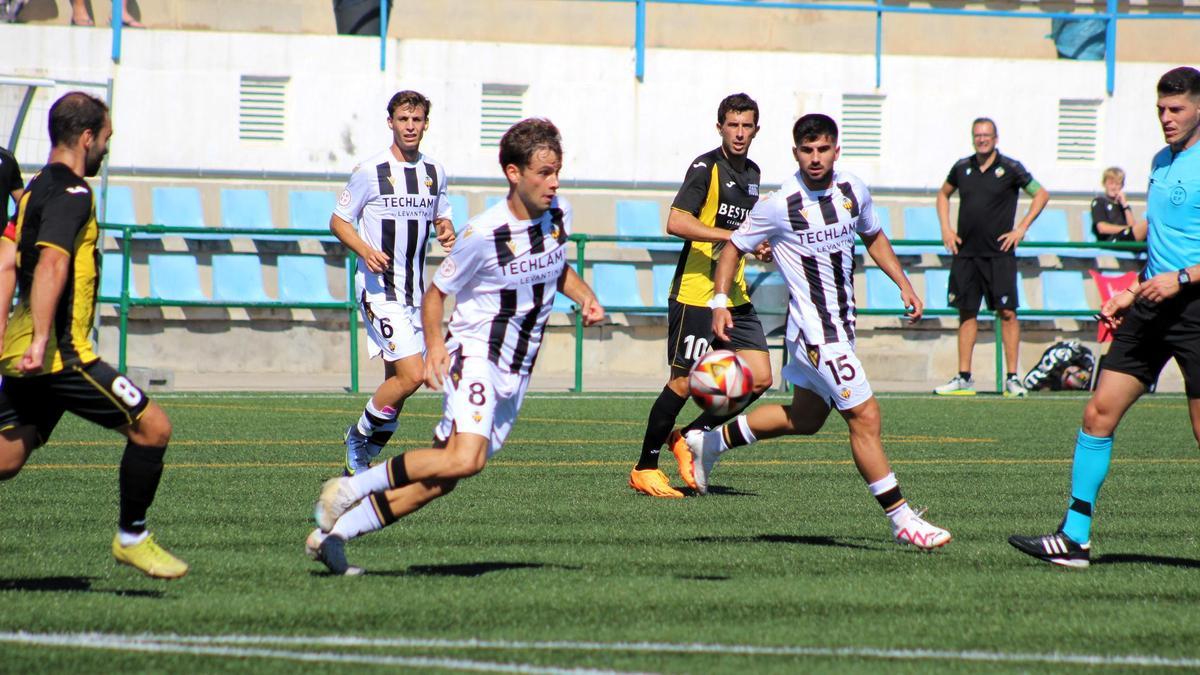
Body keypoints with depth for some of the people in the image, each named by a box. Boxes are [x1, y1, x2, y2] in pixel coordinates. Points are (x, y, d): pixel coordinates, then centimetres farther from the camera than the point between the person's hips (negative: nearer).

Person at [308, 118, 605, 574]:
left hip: (516, 373, 7)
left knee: (441, 480, 3)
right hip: (474, 353, -7)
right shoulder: (483, 234, -17)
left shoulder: (559, 214, 3)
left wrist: (585, 297, 5)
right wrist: (434, 345, -19)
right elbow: (436, 293, -5)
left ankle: (333, 534, 12)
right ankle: (351, 489, -15)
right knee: (464, 460, -30)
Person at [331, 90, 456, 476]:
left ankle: (359, 463, 21)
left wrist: (447, 233, -1)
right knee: (411, 374, -18)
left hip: (414, 292, 6)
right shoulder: (370, 171, -7)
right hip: (378, 289, -6)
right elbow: (338, 221, -1)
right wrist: (365, 250, -20)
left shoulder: (435, 172, 9)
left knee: (397, 381, 8)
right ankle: (359, 435, 3)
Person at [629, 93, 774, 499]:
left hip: (734, 296, 8)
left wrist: (759, 246, 12)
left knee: (760, 378, 0)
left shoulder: (752, 173, 15)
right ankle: (644, 469, 6)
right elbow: (676, 222, -21)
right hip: (695, 293, -8)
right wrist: (732, 236, -25)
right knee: (684, 381, -6)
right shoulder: (706, 167, -10)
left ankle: (690, 437, 15)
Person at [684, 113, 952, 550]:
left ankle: (710, 442, 36)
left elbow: (873, 237, 22)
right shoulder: (780, 205, -14)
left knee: (805, 418, 20)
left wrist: (903, 284, 13)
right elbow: (735, 247, -2)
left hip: (843, 324, 8)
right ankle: (902, 520, -5)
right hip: (815, 329, -8)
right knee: (865, 416, -11)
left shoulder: (853, 191, 3)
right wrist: (720, 302, -12)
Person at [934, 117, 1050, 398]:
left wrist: (1020, 229, -3)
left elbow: (1041, 195, 3)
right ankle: (963, 378, 10)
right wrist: (946, 229, 12)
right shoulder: (962, 168, 9)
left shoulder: (1010, 168, -2)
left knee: (1007, 312, -7)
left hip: (999, 253, -4)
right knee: (967, 313, 5)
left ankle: (1012, 377, -4)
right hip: (965, 253, 4)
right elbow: (943, 194, 25)